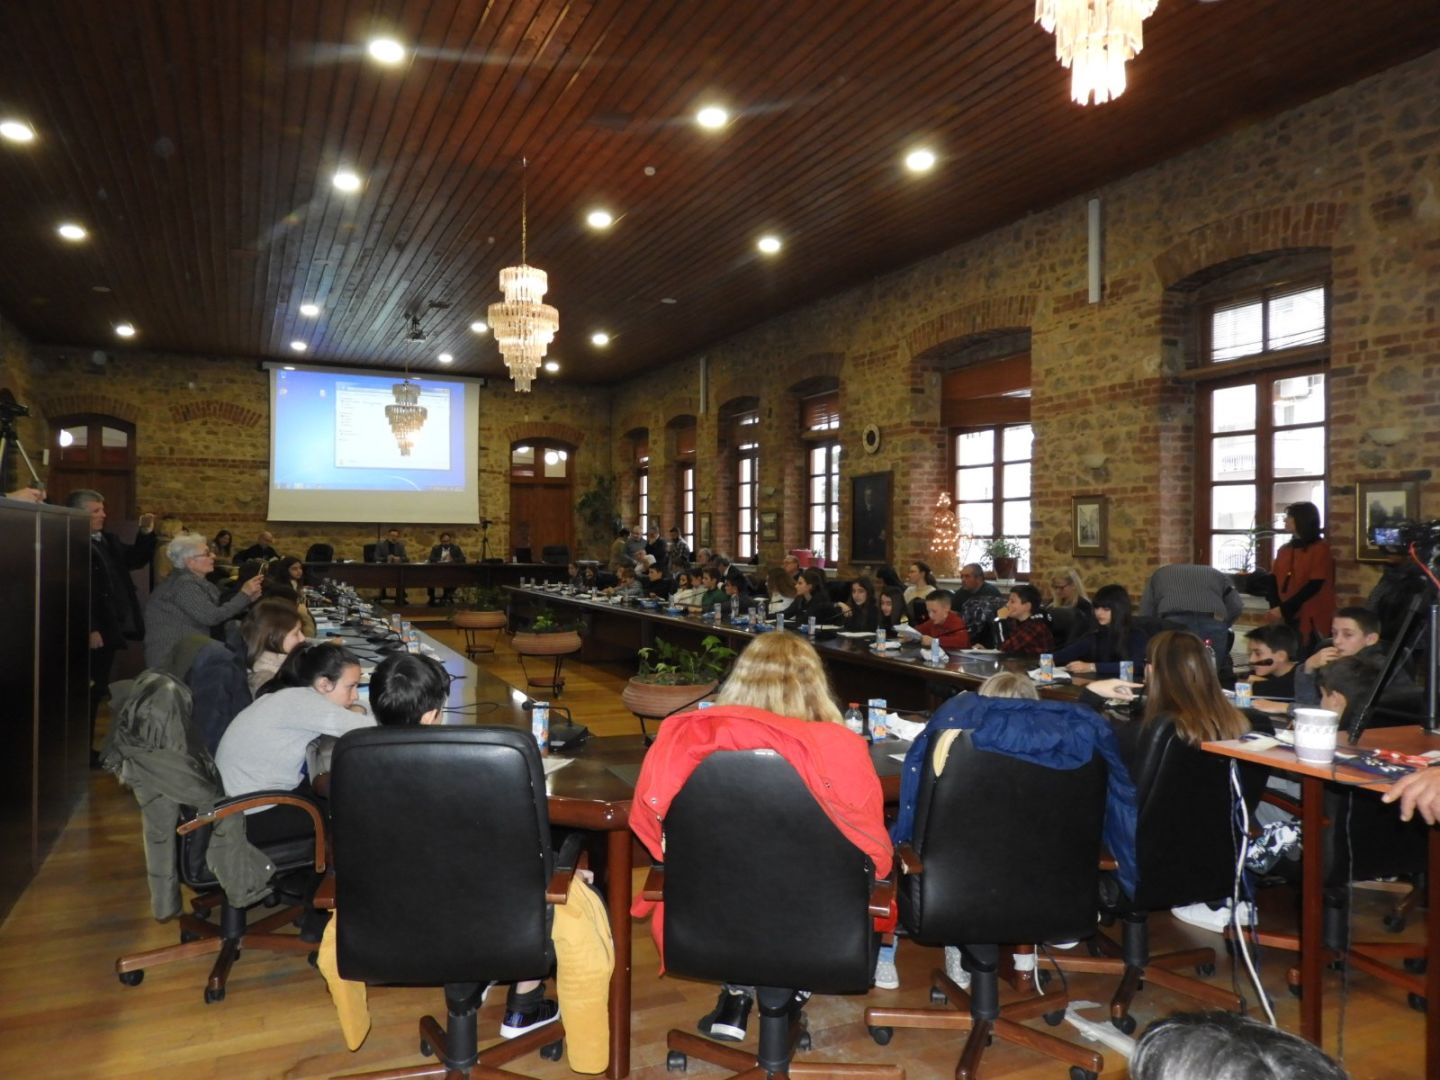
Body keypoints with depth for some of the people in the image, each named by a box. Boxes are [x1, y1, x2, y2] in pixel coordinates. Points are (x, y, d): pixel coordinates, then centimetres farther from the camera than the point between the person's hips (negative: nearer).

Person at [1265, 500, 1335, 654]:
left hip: (1310, 621, -5)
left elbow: (1313, 586, -12)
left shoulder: (1321, 549, -4)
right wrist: (1275, 608, -11)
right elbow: (1274, 582, 7)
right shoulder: (1284, 550, 14)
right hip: (1284, 618, 5)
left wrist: (1283, 609, -16)